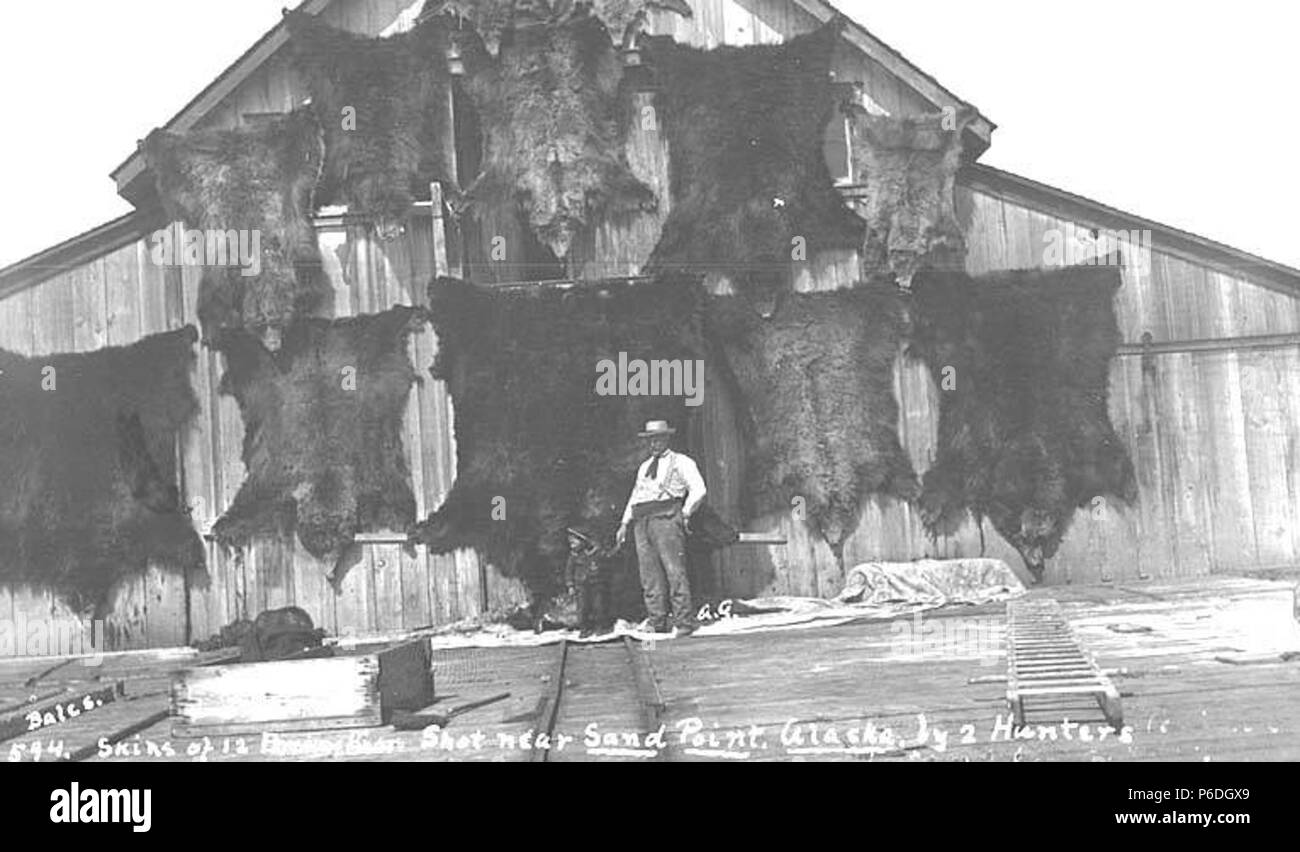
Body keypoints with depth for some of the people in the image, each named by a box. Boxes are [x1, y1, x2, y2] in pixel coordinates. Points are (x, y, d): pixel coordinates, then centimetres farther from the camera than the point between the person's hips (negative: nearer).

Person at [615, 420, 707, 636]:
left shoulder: (680, 462, 8)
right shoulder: (643, 467, 27)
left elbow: (698, 490, -1)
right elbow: (634, 497, 28)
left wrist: (685, 514, -4)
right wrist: (625, 524, 19)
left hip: (666, 519, -6)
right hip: (642, 522, 6)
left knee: (675, 572, -11)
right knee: (650, 577, 0)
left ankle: (685, 624, -11)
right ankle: (657, 625, 2)